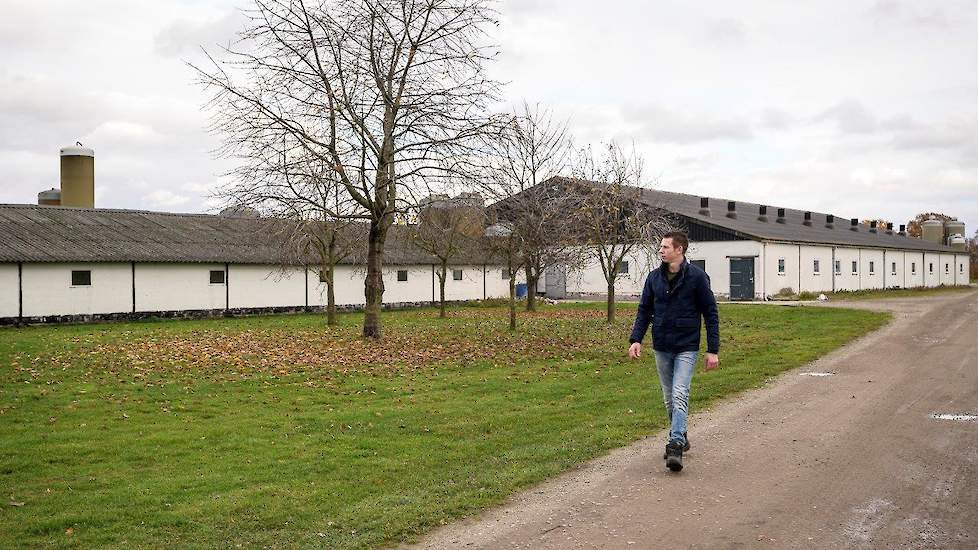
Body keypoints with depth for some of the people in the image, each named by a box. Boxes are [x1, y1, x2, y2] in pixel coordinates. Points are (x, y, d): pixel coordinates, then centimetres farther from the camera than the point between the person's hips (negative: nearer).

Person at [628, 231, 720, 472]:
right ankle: (680, 437, 29)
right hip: (661, 348, 5)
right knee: (669, 398, 13)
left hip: (686, 348, -5)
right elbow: (644, 310, 10)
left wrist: (713, 350, -8)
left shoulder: (697, 276, -8)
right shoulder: (654, 277, 5)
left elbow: (711, 314, -5)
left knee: (679, 395, -15)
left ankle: (675, 445, -17)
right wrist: (636, 339, -3)